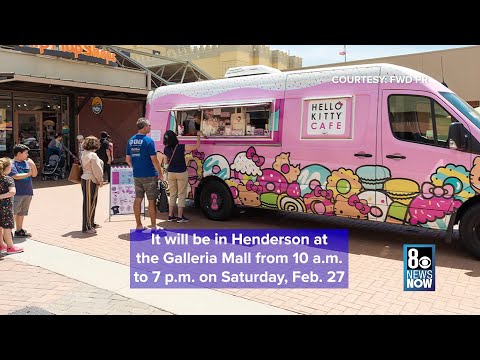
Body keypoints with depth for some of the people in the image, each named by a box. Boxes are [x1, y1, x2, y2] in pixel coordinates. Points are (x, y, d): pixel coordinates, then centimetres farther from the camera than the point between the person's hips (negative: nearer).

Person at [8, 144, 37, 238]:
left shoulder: (26, 162, 10)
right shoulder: (12, 164, -10)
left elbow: (34, 174, 11)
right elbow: (16, 176, -20)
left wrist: (33, 165, -6)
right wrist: (28, 174, -8)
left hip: (27, 192, 7)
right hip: (17, 193, -7)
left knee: (22, 212, 16)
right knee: (12, 212, -6)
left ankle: (19, 230, 26)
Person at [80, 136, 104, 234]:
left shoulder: (84, 154, 14)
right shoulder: (93, 155, -17)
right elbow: (96, 170, -18)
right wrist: (100, 181, -7)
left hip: (85, 179, 10)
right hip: (91, 181, -10)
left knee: (92, 203, 18)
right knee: (89, 203, -6)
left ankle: (91, 223, 28)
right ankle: (86, 227, -2)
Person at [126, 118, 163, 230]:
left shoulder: (131, 140, 7)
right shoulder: (148, 140, -14)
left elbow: (128, 159, 11)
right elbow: (154, 160, -15)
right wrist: (160, 173, -6)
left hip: (137, 175, 7)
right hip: (149, 175, -6)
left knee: (138, 199, 12)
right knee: (152, 200, 1)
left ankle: (138, 225, 19)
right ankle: (153, 226, 6)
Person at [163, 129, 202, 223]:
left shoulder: (166, 149, -3)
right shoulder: (181, 147, -17)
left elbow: (167, 161, 10)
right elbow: (197, 146, -12)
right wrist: (198, 136, 1)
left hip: (171, 173, 4)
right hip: (181, 173, -4)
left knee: (172, 195, 14)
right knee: (181, 195, 3)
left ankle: (171, 215, 16)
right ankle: (180, 217, 4)